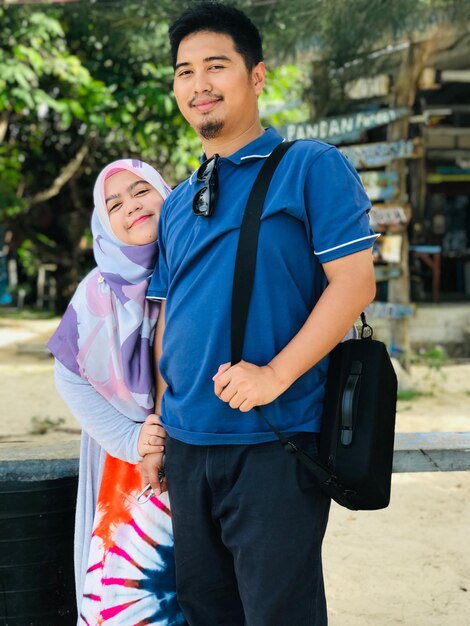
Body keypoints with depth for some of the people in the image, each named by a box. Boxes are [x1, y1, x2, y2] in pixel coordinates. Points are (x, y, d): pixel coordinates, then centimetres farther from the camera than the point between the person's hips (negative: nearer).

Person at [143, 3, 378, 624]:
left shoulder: (311, 167, -4)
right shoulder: (176, 205, 15)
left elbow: (354, 282, -12)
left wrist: (275, 374, -21)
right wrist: (161, 423, 12)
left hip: (275, 445, -6)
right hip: (187, 446, 6)